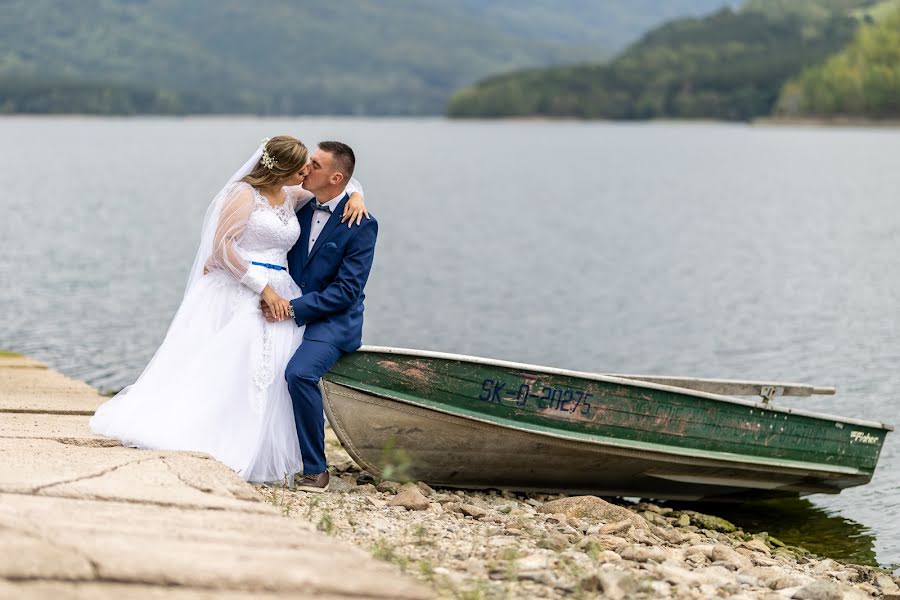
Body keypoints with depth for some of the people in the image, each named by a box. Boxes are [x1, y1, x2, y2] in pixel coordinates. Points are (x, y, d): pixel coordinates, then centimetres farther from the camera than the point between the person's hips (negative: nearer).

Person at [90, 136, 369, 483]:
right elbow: (223, 246, -13)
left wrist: (355, 195, 3)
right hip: (238, 293, -7)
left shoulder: (291, 197, 14)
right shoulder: (244, 193, -7)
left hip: (278, 297, 7)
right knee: (220, 368, -13)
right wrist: (263, 288, -16)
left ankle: (253, 458, 2)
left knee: (269, 377, 0)